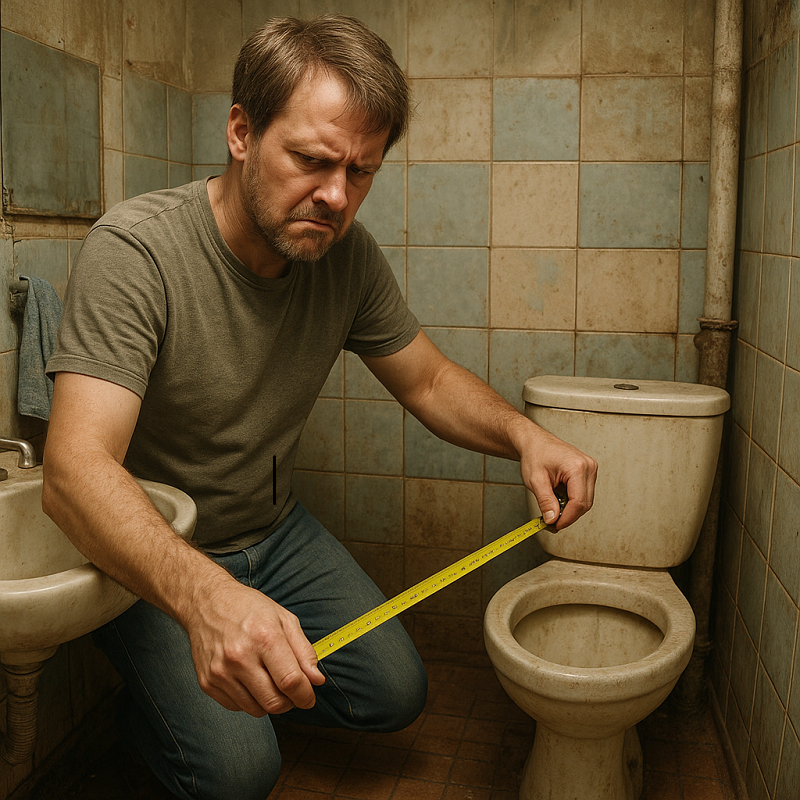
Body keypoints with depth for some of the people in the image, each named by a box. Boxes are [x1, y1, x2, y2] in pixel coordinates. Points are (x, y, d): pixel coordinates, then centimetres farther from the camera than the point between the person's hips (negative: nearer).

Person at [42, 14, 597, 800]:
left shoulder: (348, 254, -11)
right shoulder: (134, 248, -29)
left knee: (394, 691, 4)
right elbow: (75, 468, -39)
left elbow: (429, 381, 1)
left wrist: (523, 434, -20)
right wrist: (203, 596, -57)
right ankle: (152, 706, 15)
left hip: (271, 532, 6)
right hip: (147, 558, -5)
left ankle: (247, 681, 28)